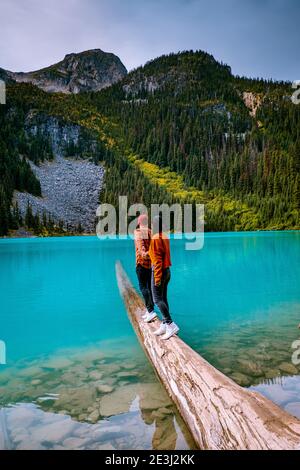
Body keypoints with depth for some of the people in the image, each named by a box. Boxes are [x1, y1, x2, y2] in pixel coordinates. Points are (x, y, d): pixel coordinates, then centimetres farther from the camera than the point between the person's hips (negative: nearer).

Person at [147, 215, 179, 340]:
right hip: (167, 270, 9)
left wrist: (157, 277, -19)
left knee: (157, 299, -6)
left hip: (159, 271, -9)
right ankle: (164, 325, 18)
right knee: (163, 298, 12)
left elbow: (157, 260, -19)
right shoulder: (165, 237, 10)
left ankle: (171, 325, -10)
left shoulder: (155, 238, -15)